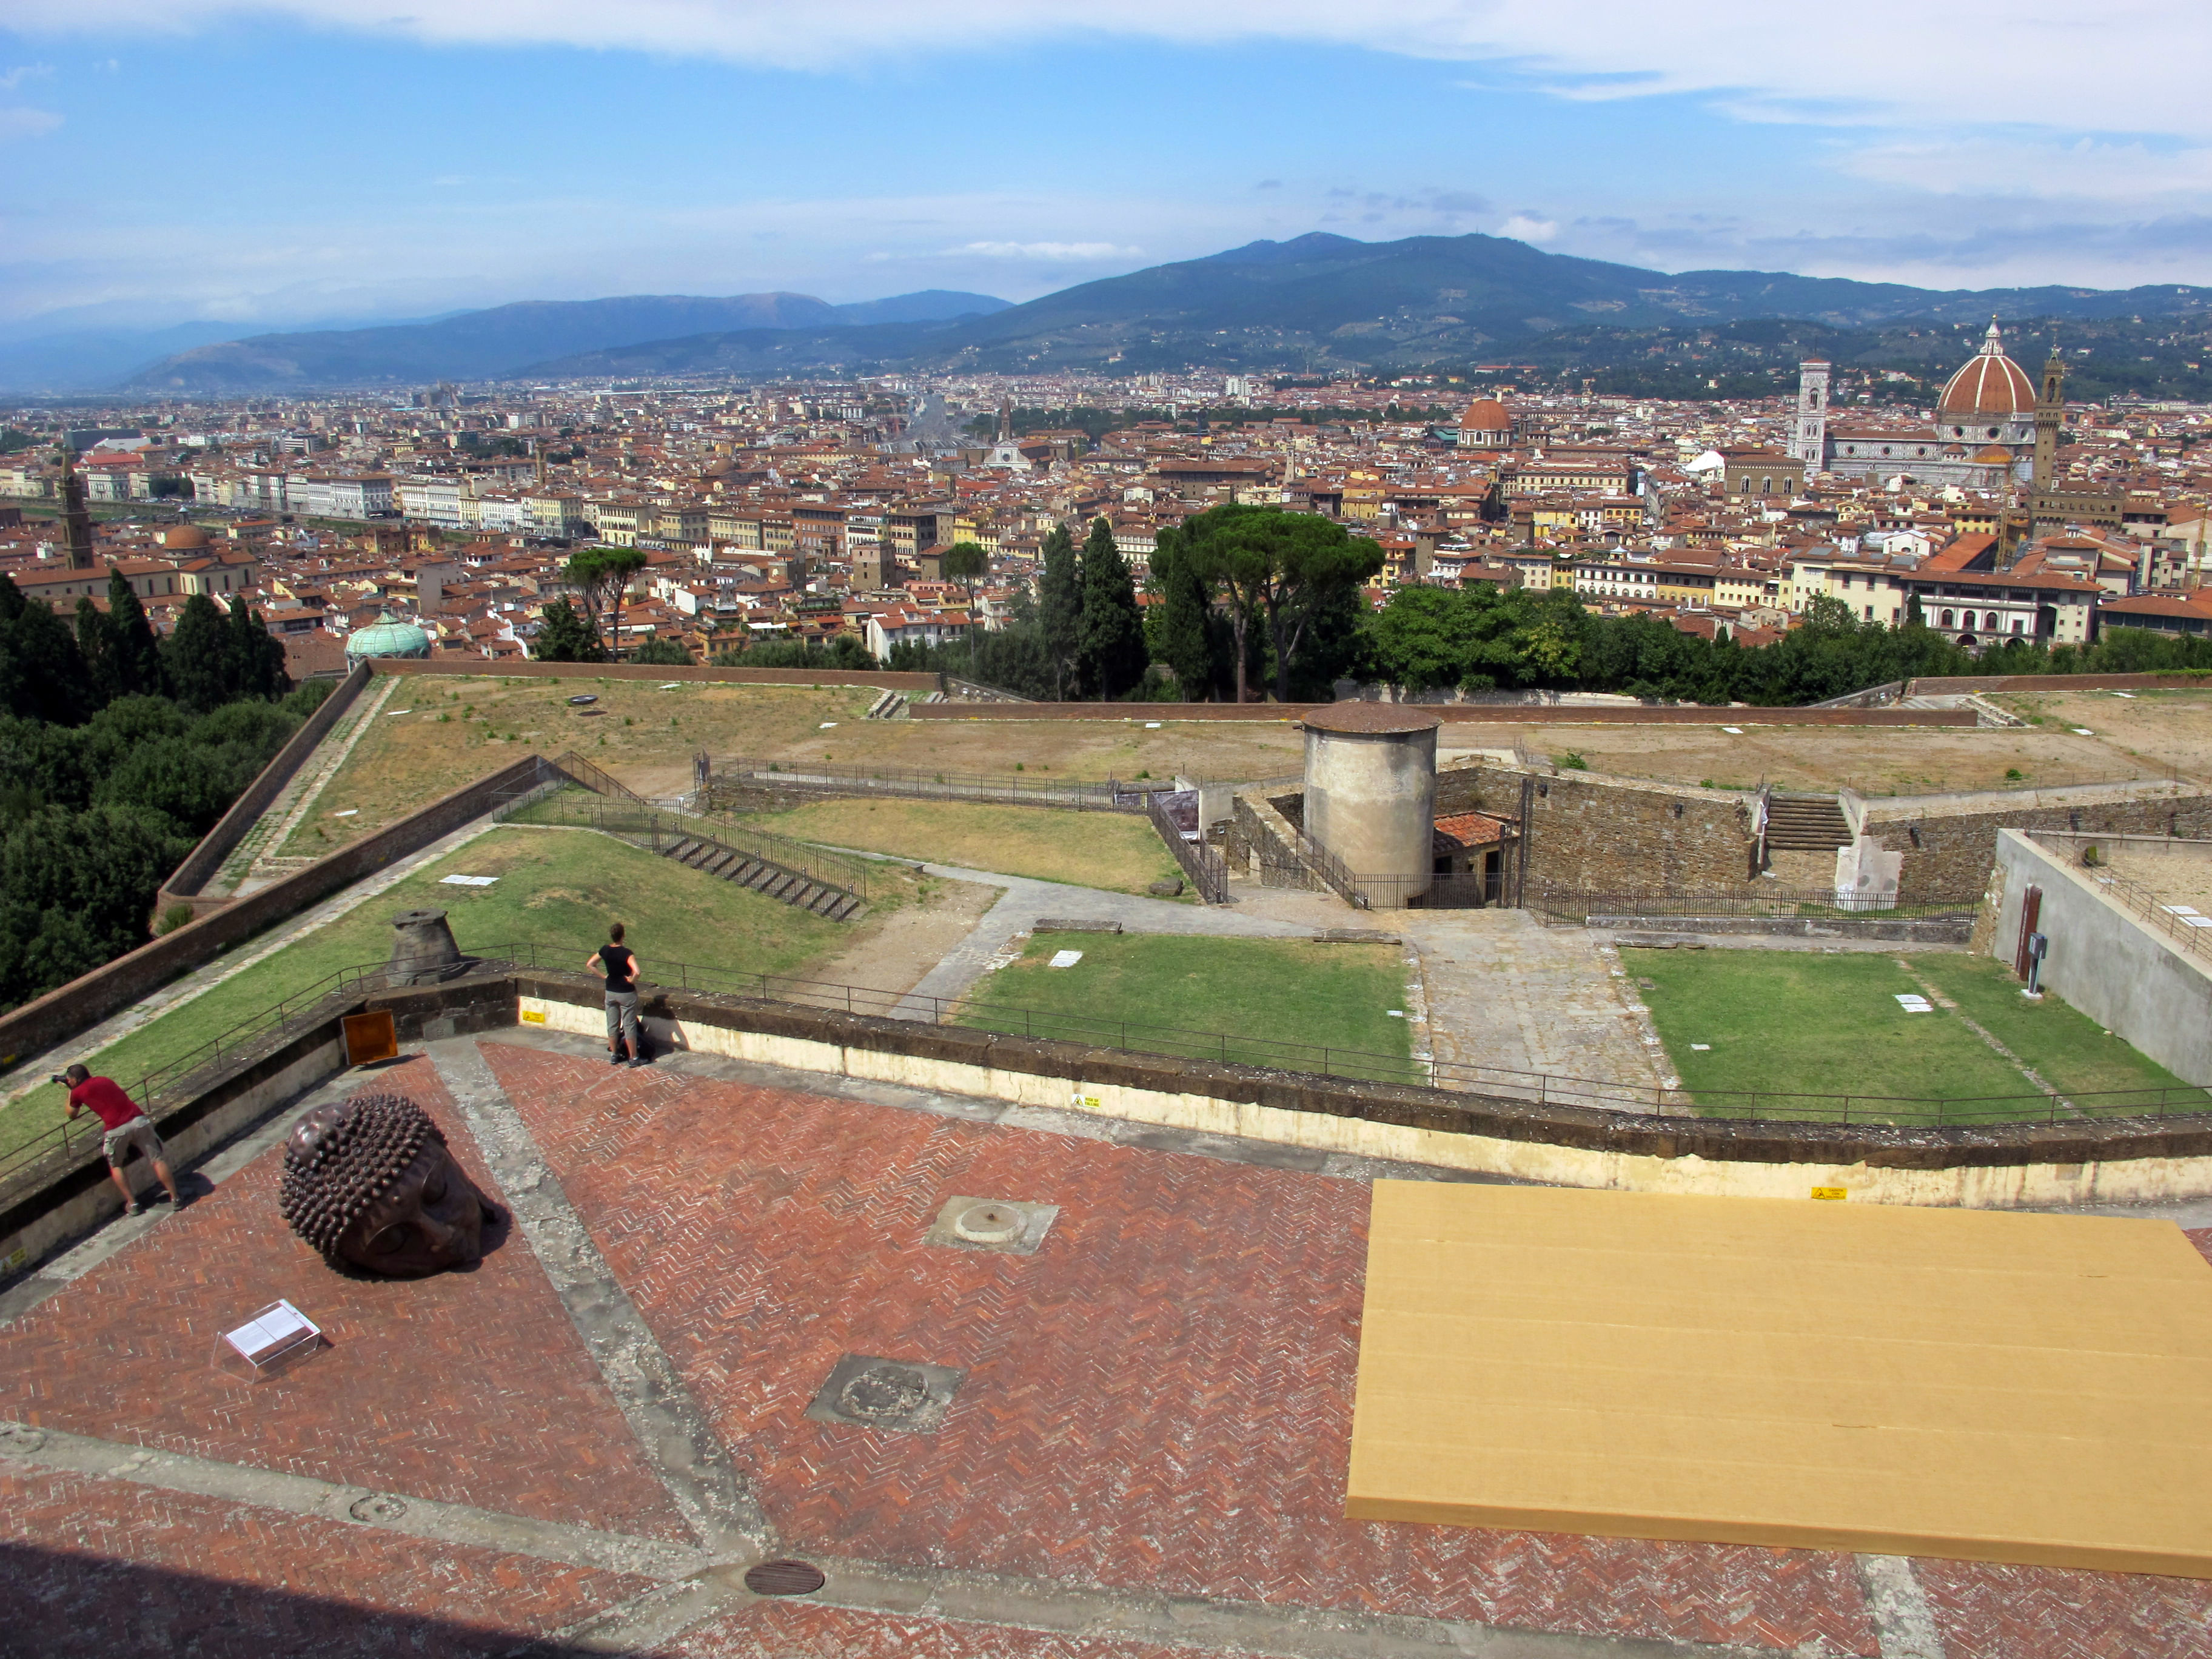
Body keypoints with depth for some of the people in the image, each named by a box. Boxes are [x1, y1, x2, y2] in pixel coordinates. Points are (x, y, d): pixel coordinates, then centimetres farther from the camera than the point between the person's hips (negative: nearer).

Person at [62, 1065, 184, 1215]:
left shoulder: (78, 1092, 10)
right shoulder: (105, 1080, 23)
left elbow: (72, 1114, 29)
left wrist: (70, 1091, 40)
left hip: (116, 1129, -3)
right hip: (139, 1120, 3)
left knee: (115, 1166, 21)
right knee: (158, 1160, 9)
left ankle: (132, 1204, 19)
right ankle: (175, 1198, 12)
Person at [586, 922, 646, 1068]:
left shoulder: (605, 950, -5)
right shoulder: (627, 953, -22)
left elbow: (590, 965, 6)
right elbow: (637, 972, -35)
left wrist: (604, 976, 6)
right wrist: (632, 980, -15)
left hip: (610, 993, 5)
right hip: (626, 994, -5)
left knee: (612, 1024, 17)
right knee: (629, 1026, 5)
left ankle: (614, 1055, 28)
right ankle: (634, 1058, 13)